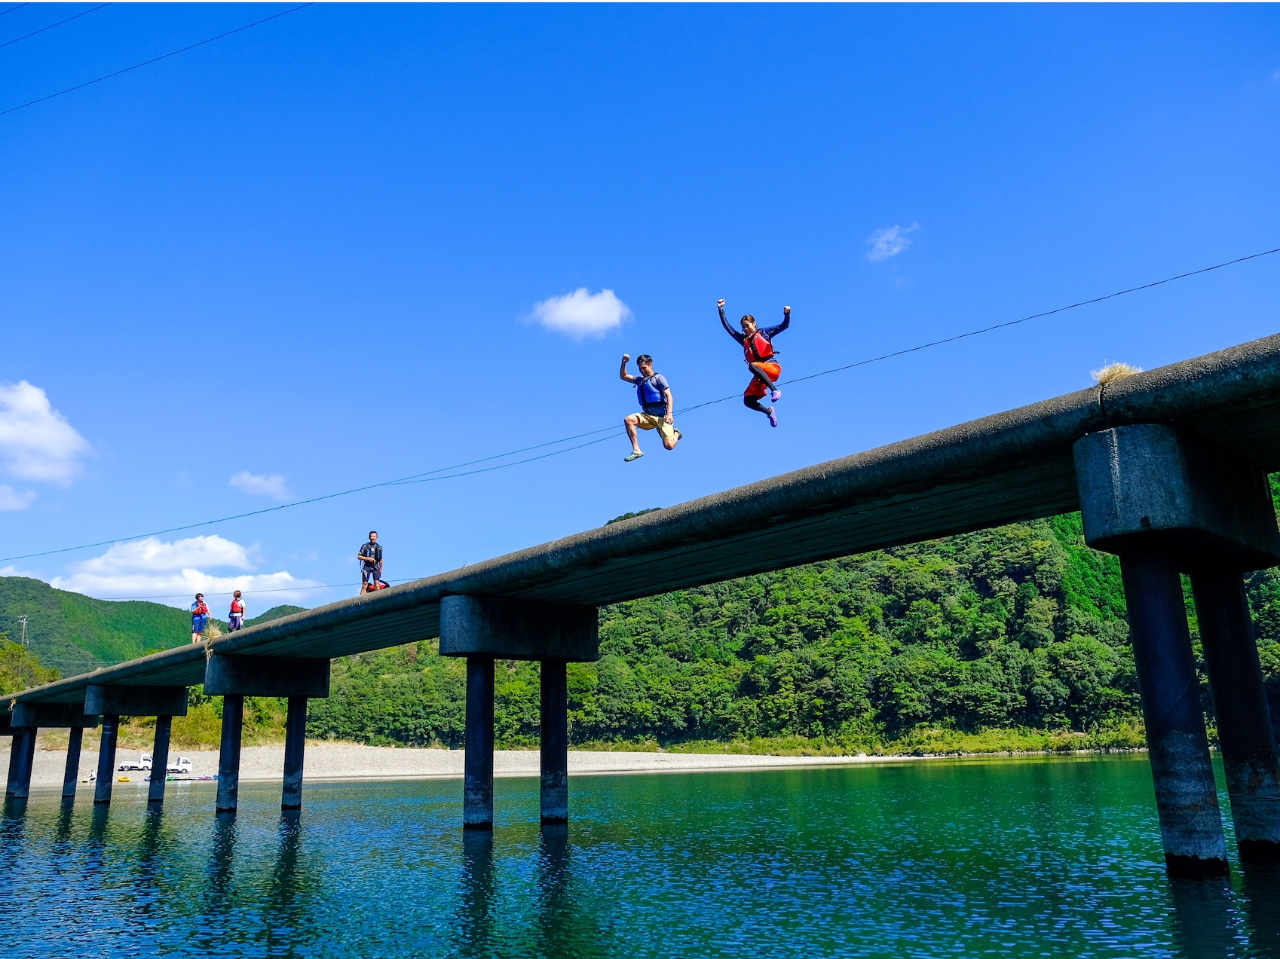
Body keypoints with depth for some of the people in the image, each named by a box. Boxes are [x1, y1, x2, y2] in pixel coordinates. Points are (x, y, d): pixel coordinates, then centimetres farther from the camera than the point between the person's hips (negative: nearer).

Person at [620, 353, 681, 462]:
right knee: (628, 420, -22)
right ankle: (636, 450, -20)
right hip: (647, 416, 5)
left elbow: (669, 396, -8)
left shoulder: (658, 378, 0)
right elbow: (623, 376, 25)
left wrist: (669, 413, -22)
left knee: (669, 445, -16)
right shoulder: (640, 380, 18)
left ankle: (676, 434, 23)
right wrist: (623, 363, 5)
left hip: (661, 416, -5)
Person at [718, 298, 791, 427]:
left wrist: (787, 314, -15)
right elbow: (727, 327, 18)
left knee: (752, 366, -36)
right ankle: (769, 412, 14)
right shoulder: (743, 339, 21)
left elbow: (784, 325, 5)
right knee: (748, 401, -10)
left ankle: (774, 390, -36)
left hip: (772, 367, -5)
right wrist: (721, 310, 11)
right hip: (760, 374, 5)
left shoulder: (764, 332, 12)